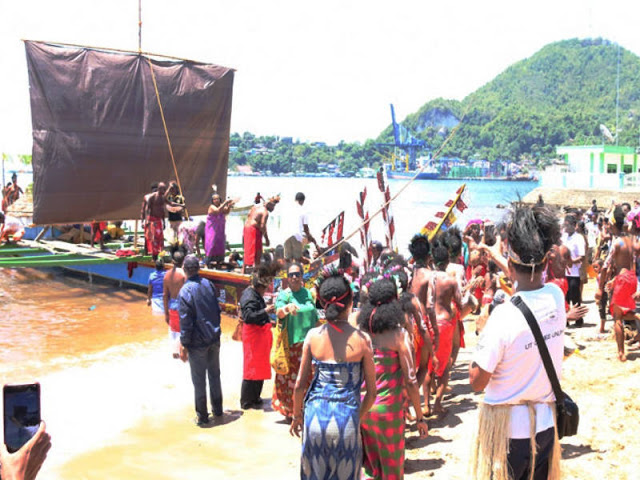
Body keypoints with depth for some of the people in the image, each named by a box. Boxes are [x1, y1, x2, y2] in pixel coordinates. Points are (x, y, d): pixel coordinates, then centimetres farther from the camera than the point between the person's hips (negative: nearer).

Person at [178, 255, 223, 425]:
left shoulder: (185, 291, -18)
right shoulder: (208, 284, 0)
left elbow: (185, 321, -17)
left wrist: (184, 345, -8)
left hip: (198, 342, -6)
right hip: (214, 339, 6)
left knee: (199, 380, 6)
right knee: (215, 375, 19)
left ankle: (202, 416, 16)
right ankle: (218, 410, 31)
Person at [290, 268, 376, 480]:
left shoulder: (313, 335, -7)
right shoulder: (362, 339, -9)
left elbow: (300, 385, -2)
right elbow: (371, 392, -4)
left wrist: (297, 416, 14)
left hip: (316, 414, 1)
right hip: (347, 417, -1)